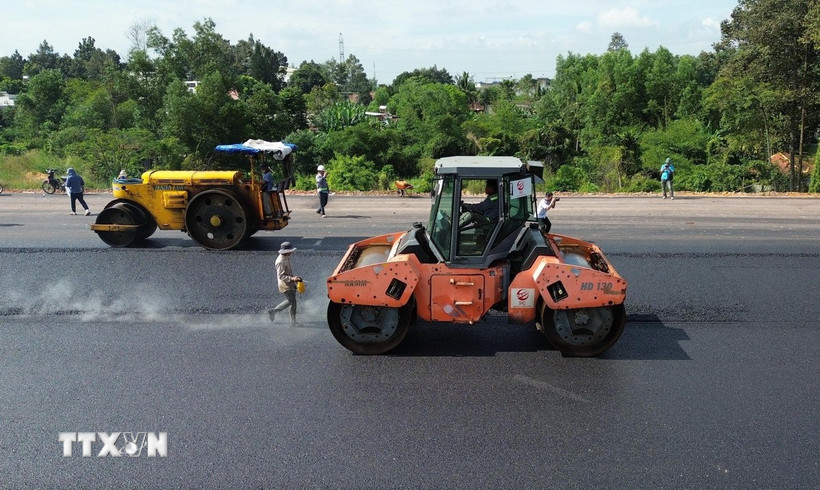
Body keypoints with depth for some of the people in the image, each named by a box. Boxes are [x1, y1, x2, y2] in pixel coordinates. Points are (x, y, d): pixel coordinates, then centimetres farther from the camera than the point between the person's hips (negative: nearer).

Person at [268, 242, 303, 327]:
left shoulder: (287, 257, 7)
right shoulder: (280, 261, -23)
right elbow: (281, 276, -26)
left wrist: (294, 277, 23)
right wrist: (292, 278, -36)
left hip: (290, 283, 10)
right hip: (285, 284, -10)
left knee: (290, 301, 18)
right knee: (292, 301, -7)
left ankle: (273, 311, 30)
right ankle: (293, 321, 4)